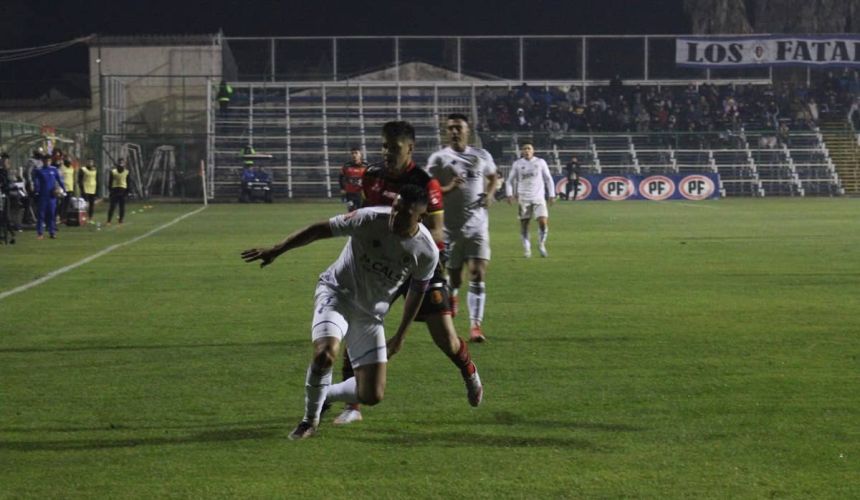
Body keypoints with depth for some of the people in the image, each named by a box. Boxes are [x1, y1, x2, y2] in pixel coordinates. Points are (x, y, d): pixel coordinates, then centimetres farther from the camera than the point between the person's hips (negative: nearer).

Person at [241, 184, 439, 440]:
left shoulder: (427, 253, -12)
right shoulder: (370, 219, -22)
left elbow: (418, 290, 6)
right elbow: (321, 229, -14)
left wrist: (400, 335, 12)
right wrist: (276, 251, -15)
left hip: (371, 314, 3)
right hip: (336, 293, -3)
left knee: (372, 396, -2)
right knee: (325, 353, -33)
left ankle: (325, 395, 30)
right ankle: (310, 419, -8)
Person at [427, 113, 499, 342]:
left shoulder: (482, 156, 9)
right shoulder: (439, 159, -2)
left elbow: (493, 176, 26)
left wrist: (490, 193, 6)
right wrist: (448, 188, -23)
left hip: (477, 226, 2)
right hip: (450, 227, -2)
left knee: (478, 274, -11)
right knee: (454, 277, 4)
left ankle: (476, 324, -12)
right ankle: (451, 296, 38)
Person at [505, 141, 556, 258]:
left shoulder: (540, 162, 5)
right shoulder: (517, 164, 5)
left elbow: (548, 179, 11)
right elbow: (510, 180, 12)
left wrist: (552, 195, 5)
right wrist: (509, 194, -3)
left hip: (539, 197, -1)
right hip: (523, 199, 1)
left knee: (543, 221, -13)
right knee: (524, 224, 0)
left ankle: (541, 245, 9)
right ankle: (527, 249, 14)